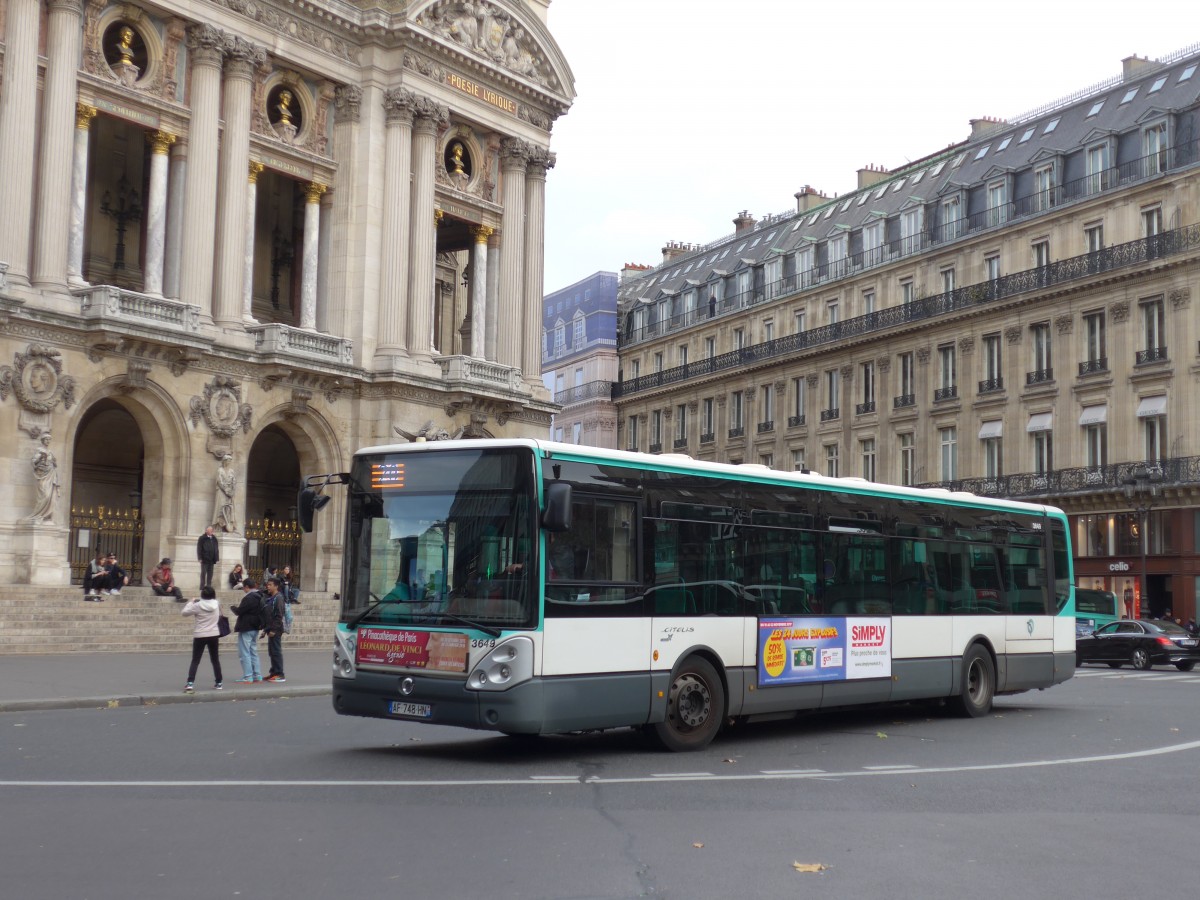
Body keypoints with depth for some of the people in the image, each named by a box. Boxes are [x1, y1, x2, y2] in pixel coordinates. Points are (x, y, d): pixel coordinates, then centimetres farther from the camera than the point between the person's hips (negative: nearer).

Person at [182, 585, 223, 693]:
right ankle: (218, 683, 19)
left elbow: (184, 612, -4)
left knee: (195, 661, 0)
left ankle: (190, 683, -13)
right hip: (214, 635, 3)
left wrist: (190, 603, 11)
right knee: (215, 660, 14)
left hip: (200, 635, -3)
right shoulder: (216, 604, -2)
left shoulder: (198, 605, -12)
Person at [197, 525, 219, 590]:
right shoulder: (202, 538, -3)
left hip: (211, 560, 4)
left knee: (210, 573, 5)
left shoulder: (214, 538, 11)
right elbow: (199, 548, -5)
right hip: (204, 559, -4)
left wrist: (217, 558, 7)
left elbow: (216, 549, 13)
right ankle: (202, 587, 2)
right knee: (203, 573, -1)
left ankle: (209, 586, 9)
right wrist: (200, 558, -11)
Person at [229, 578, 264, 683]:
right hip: (255, 627, 9)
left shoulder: (249, 598, -20)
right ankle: (257, 676, 16)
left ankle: (247, 677, -6)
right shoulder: (259, 597, 10)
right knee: (253, 652, 16)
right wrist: (239, 606, 14)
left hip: (246, 629, -9)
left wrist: (233, 607, 2)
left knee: (244, 653, -4)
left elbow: (239, 611, -18)